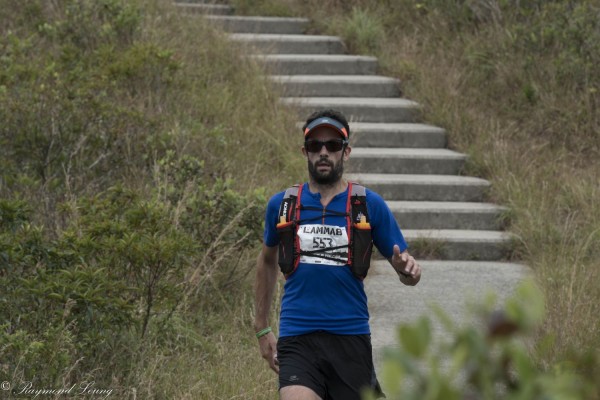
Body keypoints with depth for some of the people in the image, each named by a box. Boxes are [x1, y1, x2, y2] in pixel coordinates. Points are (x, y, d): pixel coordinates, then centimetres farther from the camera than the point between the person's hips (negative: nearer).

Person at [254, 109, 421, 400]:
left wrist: (407, 270, -19)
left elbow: (405, 268, 6)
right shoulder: (281, 204, 7)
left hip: (351, 339, 0)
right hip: (296, 341, 0)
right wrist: (262, 328, 23)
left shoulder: (370, 205, 3)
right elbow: (267, 261, 24)